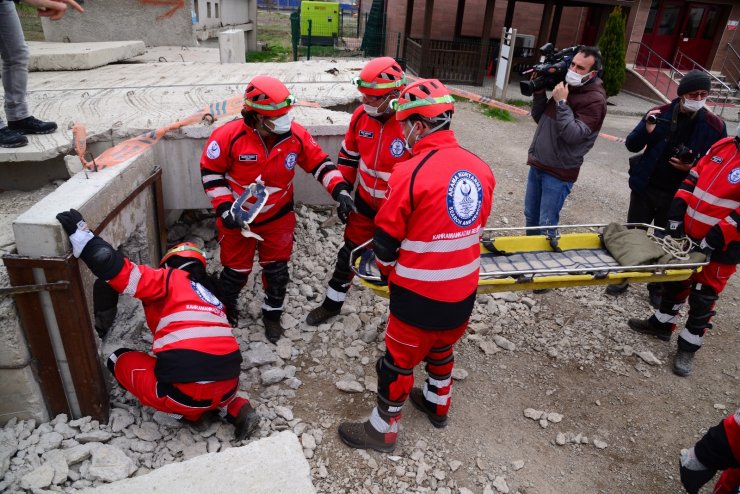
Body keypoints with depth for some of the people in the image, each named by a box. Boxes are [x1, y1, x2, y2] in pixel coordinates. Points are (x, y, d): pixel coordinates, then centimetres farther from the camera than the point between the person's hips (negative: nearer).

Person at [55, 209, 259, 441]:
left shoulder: (171, 279, 7)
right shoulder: (211, 296, 25)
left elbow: (125, 275, -8)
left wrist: (81, 236, -5)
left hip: (185, 393, -5)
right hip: (226, 388, 6)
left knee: (120, 359, 20)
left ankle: (187, 412, 10)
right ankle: (234, 409, 12)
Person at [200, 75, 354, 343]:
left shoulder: (296, 135, -17)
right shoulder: (228, 136, -24)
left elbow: (319, 162, -6)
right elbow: (210, 171, -11)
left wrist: (340, 191, -19)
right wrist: (224, 208, -18)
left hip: (278, 217, 2)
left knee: (276, 269, 12)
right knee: (236, 268, 16)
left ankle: (272, 315, 37)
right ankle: (226, 306, 48)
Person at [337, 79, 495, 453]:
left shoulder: (410, 173, -22)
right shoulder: (481, 169, -3)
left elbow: (386, 239, -12)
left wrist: (388, 271, 8)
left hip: (419, 295, -6)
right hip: (464, 291, 6)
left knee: (399, 361, 14)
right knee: (442, 347, 29)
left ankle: (384, 428, 33)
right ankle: (438, 404, 51)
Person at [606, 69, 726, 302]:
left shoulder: (715, 126, -5)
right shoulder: (660, 113, -5)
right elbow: (632, 145, -3)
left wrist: (693, 167, -19)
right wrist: (646, 130, -23)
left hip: (677, 196, 0)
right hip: (645, 188, 1)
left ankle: (657, 287, 30)